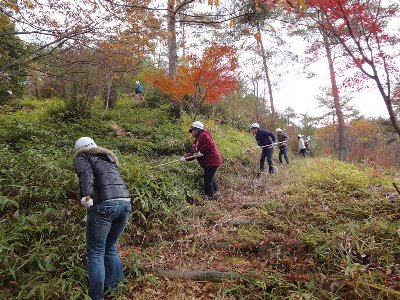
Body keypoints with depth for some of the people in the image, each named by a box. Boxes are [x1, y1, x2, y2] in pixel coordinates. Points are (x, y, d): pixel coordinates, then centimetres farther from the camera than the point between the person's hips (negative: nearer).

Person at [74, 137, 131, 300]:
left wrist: (86, 198, -21)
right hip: (125, 203, 6)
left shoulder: (82, 156, 11)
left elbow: (86, 175, -11)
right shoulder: (109, 157, 29)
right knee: (111, 247, 23)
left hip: (104, 205, -6)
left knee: (95, 252, 7)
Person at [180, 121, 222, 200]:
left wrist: (201, 151, -24)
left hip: (212, 161, -10)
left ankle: (209, 197, 4)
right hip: (208, 162, 10)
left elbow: (209, 143, -27)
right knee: (210, 178, 22)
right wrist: (185, 157, -7)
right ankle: (215, 190, 37)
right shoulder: (196, 142, 19)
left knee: (208, 180, -6)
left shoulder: (203, 135, -10)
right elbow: (192, 152, 10)